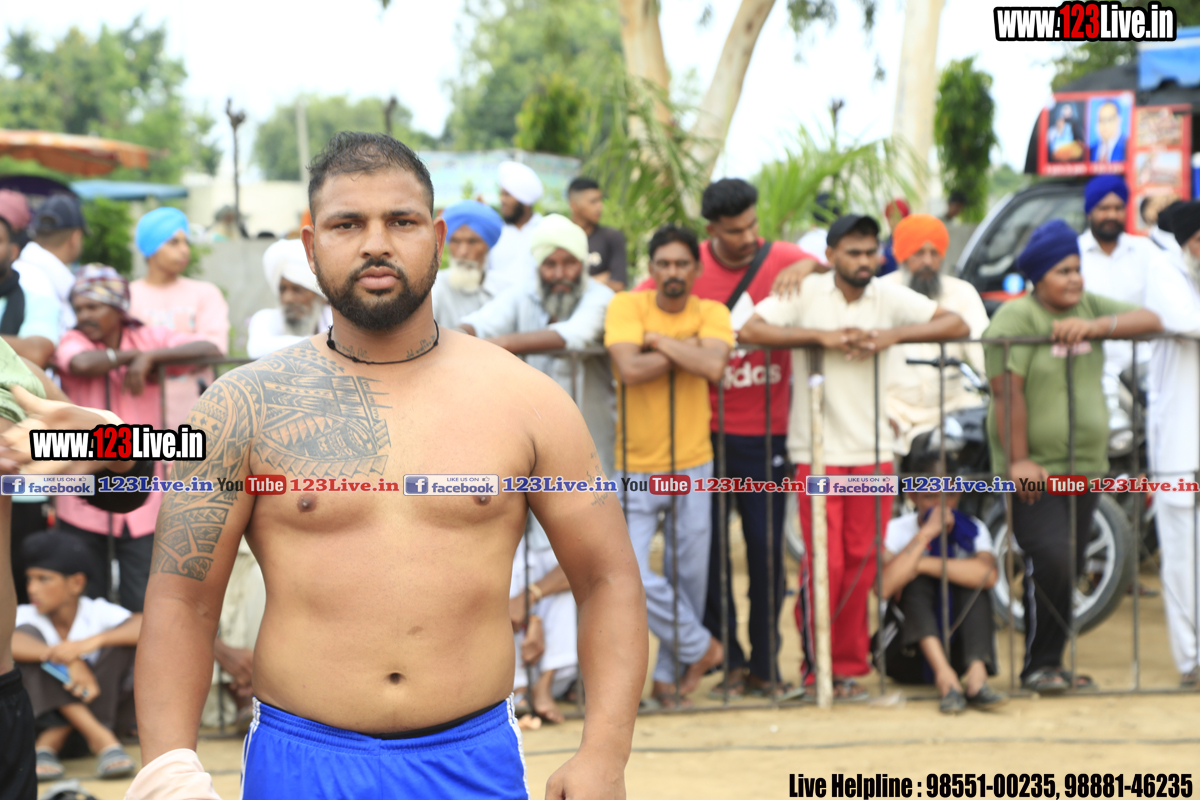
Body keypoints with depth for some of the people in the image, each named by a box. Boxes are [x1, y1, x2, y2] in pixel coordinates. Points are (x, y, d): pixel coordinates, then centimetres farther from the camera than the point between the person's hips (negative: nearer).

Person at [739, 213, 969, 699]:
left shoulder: (889, 298, 4)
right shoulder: (805, 293, -3)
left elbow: (956, 325, 1)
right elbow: (750, 331, -13)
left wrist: (892, 336, -14)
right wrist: (821, 336, -19)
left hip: (873, 453, 3)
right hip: (817, 453, -3)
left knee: (861, 565, 4)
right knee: (824, 564, -5)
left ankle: (848, 668, 14)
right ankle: (815, 667, 7)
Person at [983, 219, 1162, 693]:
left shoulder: (1089, 307, 10)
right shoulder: (1017, 316, -10)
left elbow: (1150, 322, 0)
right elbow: (1007, 390, -17)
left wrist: (1094, 327, -16)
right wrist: (1018, 460, -20)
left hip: (1086, 466, 6)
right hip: (1034, 470, -6)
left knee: (1068, 567, 9)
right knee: (1050, 561, -15)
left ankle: (1053, 662, 19)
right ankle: (1038, 666, -3)